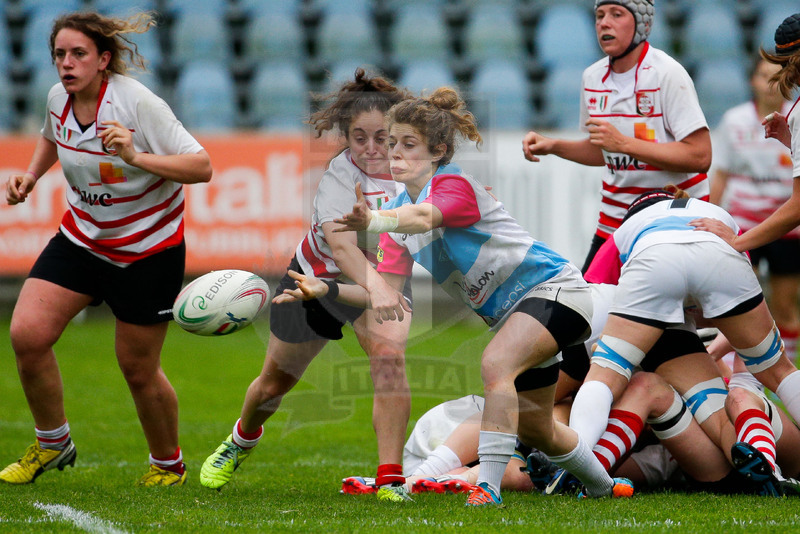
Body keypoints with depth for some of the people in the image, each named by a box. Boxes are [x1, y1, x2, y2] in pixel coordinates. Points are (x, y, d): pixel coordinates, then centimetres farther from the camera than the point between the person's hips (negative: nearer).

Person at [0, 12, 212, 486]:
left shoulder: (138, 103, -23)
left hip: (148, 249, -5)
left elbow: (201, 166, -24)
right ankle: (53, 443, 11)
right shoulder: (58, 99, -4)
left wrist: (137, 157, -36)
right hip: (82, 238, 5)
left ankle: (169, 464, 30)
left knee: (138, 369, 3)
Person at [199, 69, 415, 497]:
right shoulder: (338, 177, -36)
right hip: (317, 279, -2)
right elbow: (341, 244, -54)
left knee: (389, 358, -30)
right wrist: (376, 288, -70)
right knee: (275, 382, 18)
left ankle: (390, 478, -24)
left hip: (384, 279, 2)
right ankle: (241, 440, 53)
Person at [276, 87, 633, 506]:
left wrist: (374, 221, -65)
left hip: (552, 288, -10)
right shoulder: (401, 210, 4)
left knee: (495, 364, -35)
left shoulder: (454, 184, -20)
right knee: (532, 427, 18)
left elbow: (424, 218, -46)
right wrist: (326, 289, -18)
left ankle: (488, 487, -39)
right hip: (511, 311, 10)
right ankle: (604, 486, 43)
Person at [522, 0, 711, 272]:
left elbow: (700, 157, -22)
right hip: (617, 215, 6)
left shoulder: (667, 73, -14)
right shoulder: (594, 77, 7)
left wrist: (624, 142, -24)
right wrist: (553, 146, 5)